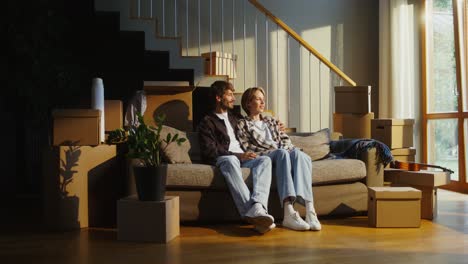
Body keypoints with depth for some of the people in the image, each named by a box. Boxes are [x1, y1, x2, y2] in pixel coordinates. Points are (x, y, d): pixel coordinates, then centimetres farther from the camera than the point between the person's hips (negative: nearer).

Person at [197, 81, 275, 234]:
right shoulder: (207, 122, 11)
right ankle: (252, 213, -57)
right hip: (222, 159, -5)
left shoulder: (233, 117, 33)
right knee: (230, 161, -41)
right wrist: (238, 155, -15)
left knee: (265, 160, -28)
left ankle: (257, 206, -53)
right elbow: (209, 151, -5)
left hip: (242, 158, 5)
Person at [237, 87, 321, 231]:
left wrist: (285, 149, -4)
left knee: (298, 153, -33)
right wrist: (272, 151, -9)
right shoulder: (242, 124, 17)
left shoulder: (271, 121, 34)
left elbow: (285, 138, 21)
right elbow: (247, 148, 1)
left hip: (283, 153, 4)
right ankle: (289, 212, -56)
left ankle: (310, 210, -52)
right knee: (282, 153, -39)